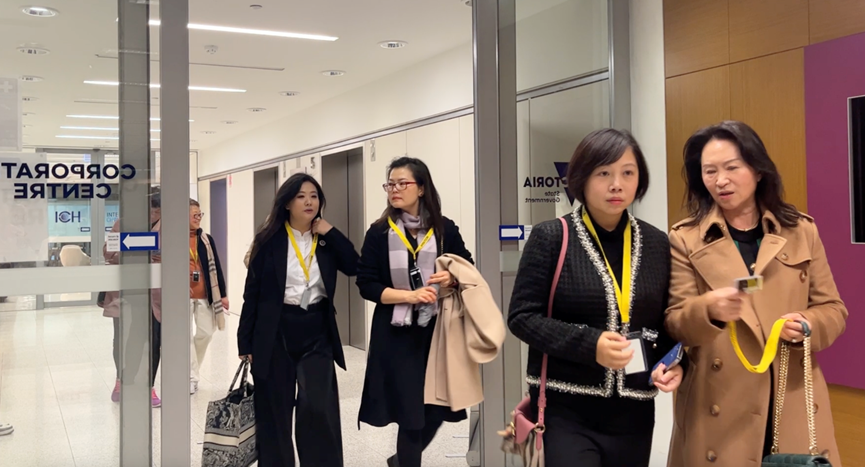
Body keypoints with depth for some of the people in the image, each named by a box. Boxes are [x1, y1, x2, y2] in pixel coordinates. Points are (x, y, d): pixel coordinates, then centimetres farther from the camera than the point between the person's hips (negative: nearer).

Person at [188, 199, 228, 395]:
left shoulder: (207, 239, 7)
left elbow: (215, 267, 8)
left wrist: (222, 294, 5)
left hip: (205, 296, 4)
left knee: (205, 334, 7)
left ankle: (191, 370, 29)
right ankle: (192, 376, 11)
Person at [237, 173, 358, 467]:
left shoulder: (327, 240, 5)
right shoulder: (270, 240, -2)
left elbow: (354, 267, -10)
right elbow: (253, 292, -1)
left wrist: (330, 233, -9)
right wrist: (246, 342, -3)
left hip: (317, 332, 1)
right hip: (276, 332, -1)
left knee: (319, 409, -9)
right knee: (275, 412, 7)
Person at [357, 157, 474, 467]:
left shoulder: (445, 229, 2)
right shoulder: (379, 233, -1)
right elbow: (366, 285, -5)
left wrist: (452, 278, -13)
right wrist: (410, 294, -17)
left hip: (437, 331, 2)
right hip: (396, 335, -2)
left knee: (437, 410, 10)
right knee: (410, 413, 2)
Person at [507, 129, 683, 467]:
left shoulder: (658, 244, 5)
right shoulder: (551, 238, -6)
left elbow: (667, 323, 13)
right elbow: (521, 316, -8)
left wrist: (673, 362, -7)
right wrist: (589, 344, -20)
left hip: (633, 413, 4)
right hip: (566, 410, -4)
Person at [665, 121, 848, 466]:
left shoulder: (802, 231, 6)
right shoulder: (685, 239, -1)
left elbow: (833, 309, 10)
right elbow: (674, 325, -6)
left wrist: (808, 325, -12)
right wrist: (709, 309, -26)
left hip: (795, 405, 2)